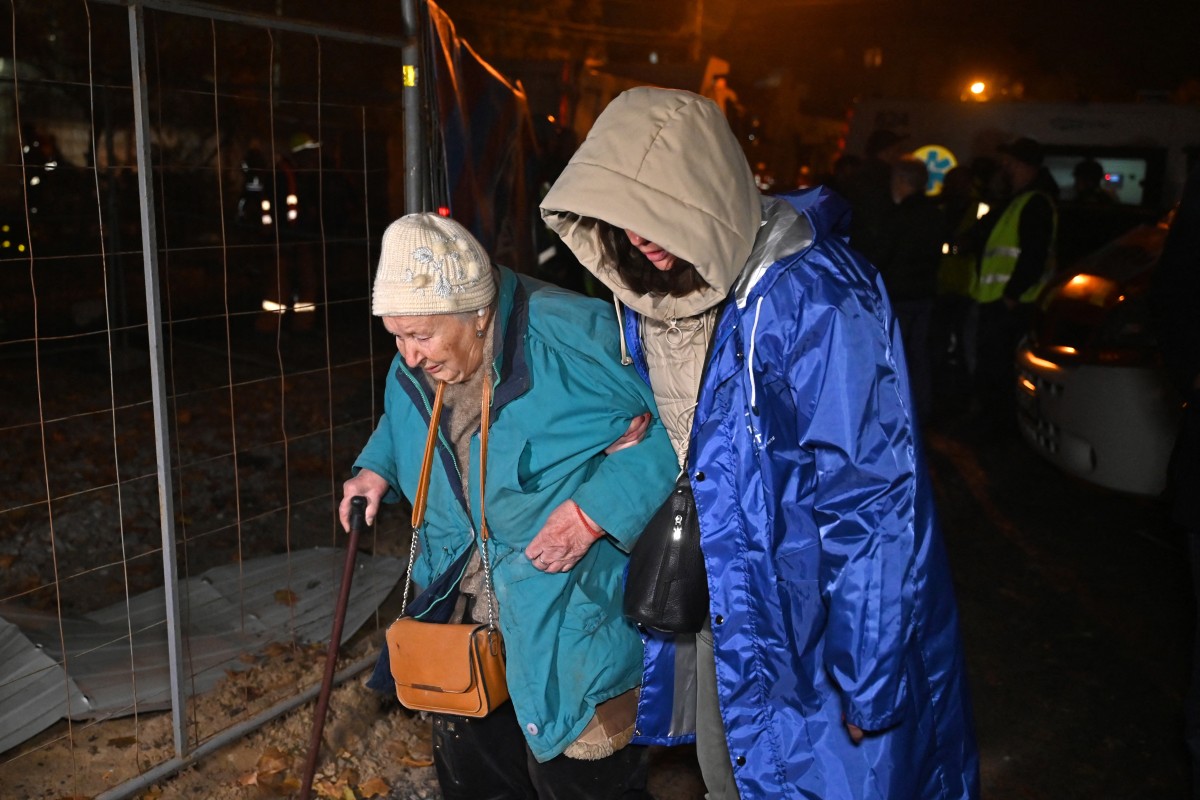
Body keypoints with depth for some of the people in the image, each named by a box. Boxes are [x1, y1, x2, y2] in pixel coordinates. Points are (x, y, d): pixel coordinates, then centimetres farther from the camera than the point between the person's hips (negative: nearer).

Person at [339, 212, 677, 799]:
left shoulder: (577, 336, -25)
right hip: (463, 613, 7)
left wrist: (596, 509, -27)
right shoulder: (412, 371, 0)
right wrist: (376, 468, 5)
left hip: (572, 627, -6)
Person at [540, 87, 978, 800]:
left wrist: (868, 689, -20)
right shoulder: (645, 293, -3)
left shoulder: (814, 299, -26)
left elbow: (872, 507, -24)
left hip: (806, 622, -6)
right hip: (715, 597, 7)